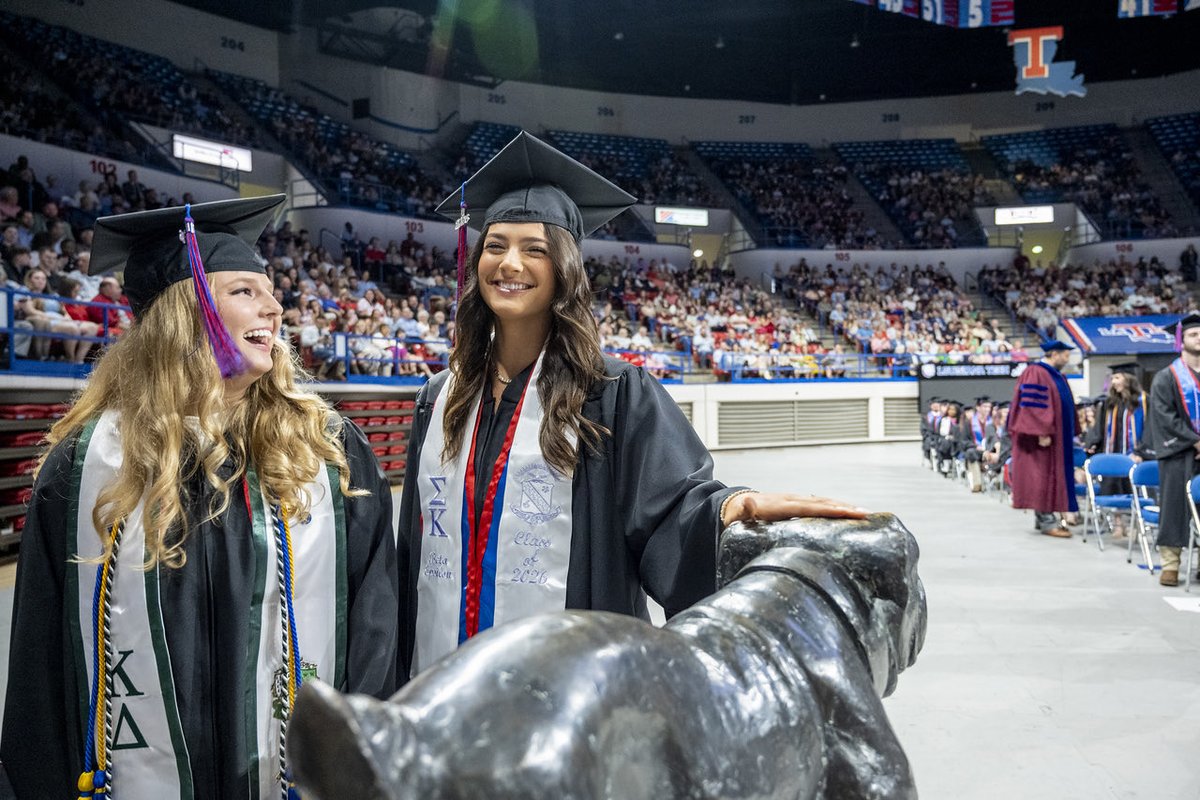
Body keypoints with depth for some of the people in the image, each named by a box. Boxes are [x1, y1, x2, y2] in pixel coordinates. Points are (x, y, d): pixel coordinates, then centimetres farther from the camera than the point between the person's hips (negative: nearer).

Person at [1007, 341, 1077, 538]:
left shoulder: (1056, 375, 16)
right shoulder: (1036, 373, -13)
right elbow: (1033, 405, -21)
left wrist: (1070, 434, 22)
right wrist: (1042, 433, -25)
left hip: (1057, 436, 10)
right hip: (1042, 438, -10)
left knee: (1053, 476, 10)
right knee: (1043, 476, -7)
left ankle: (1046, 517, 15)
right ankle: (1047, 521, -5)